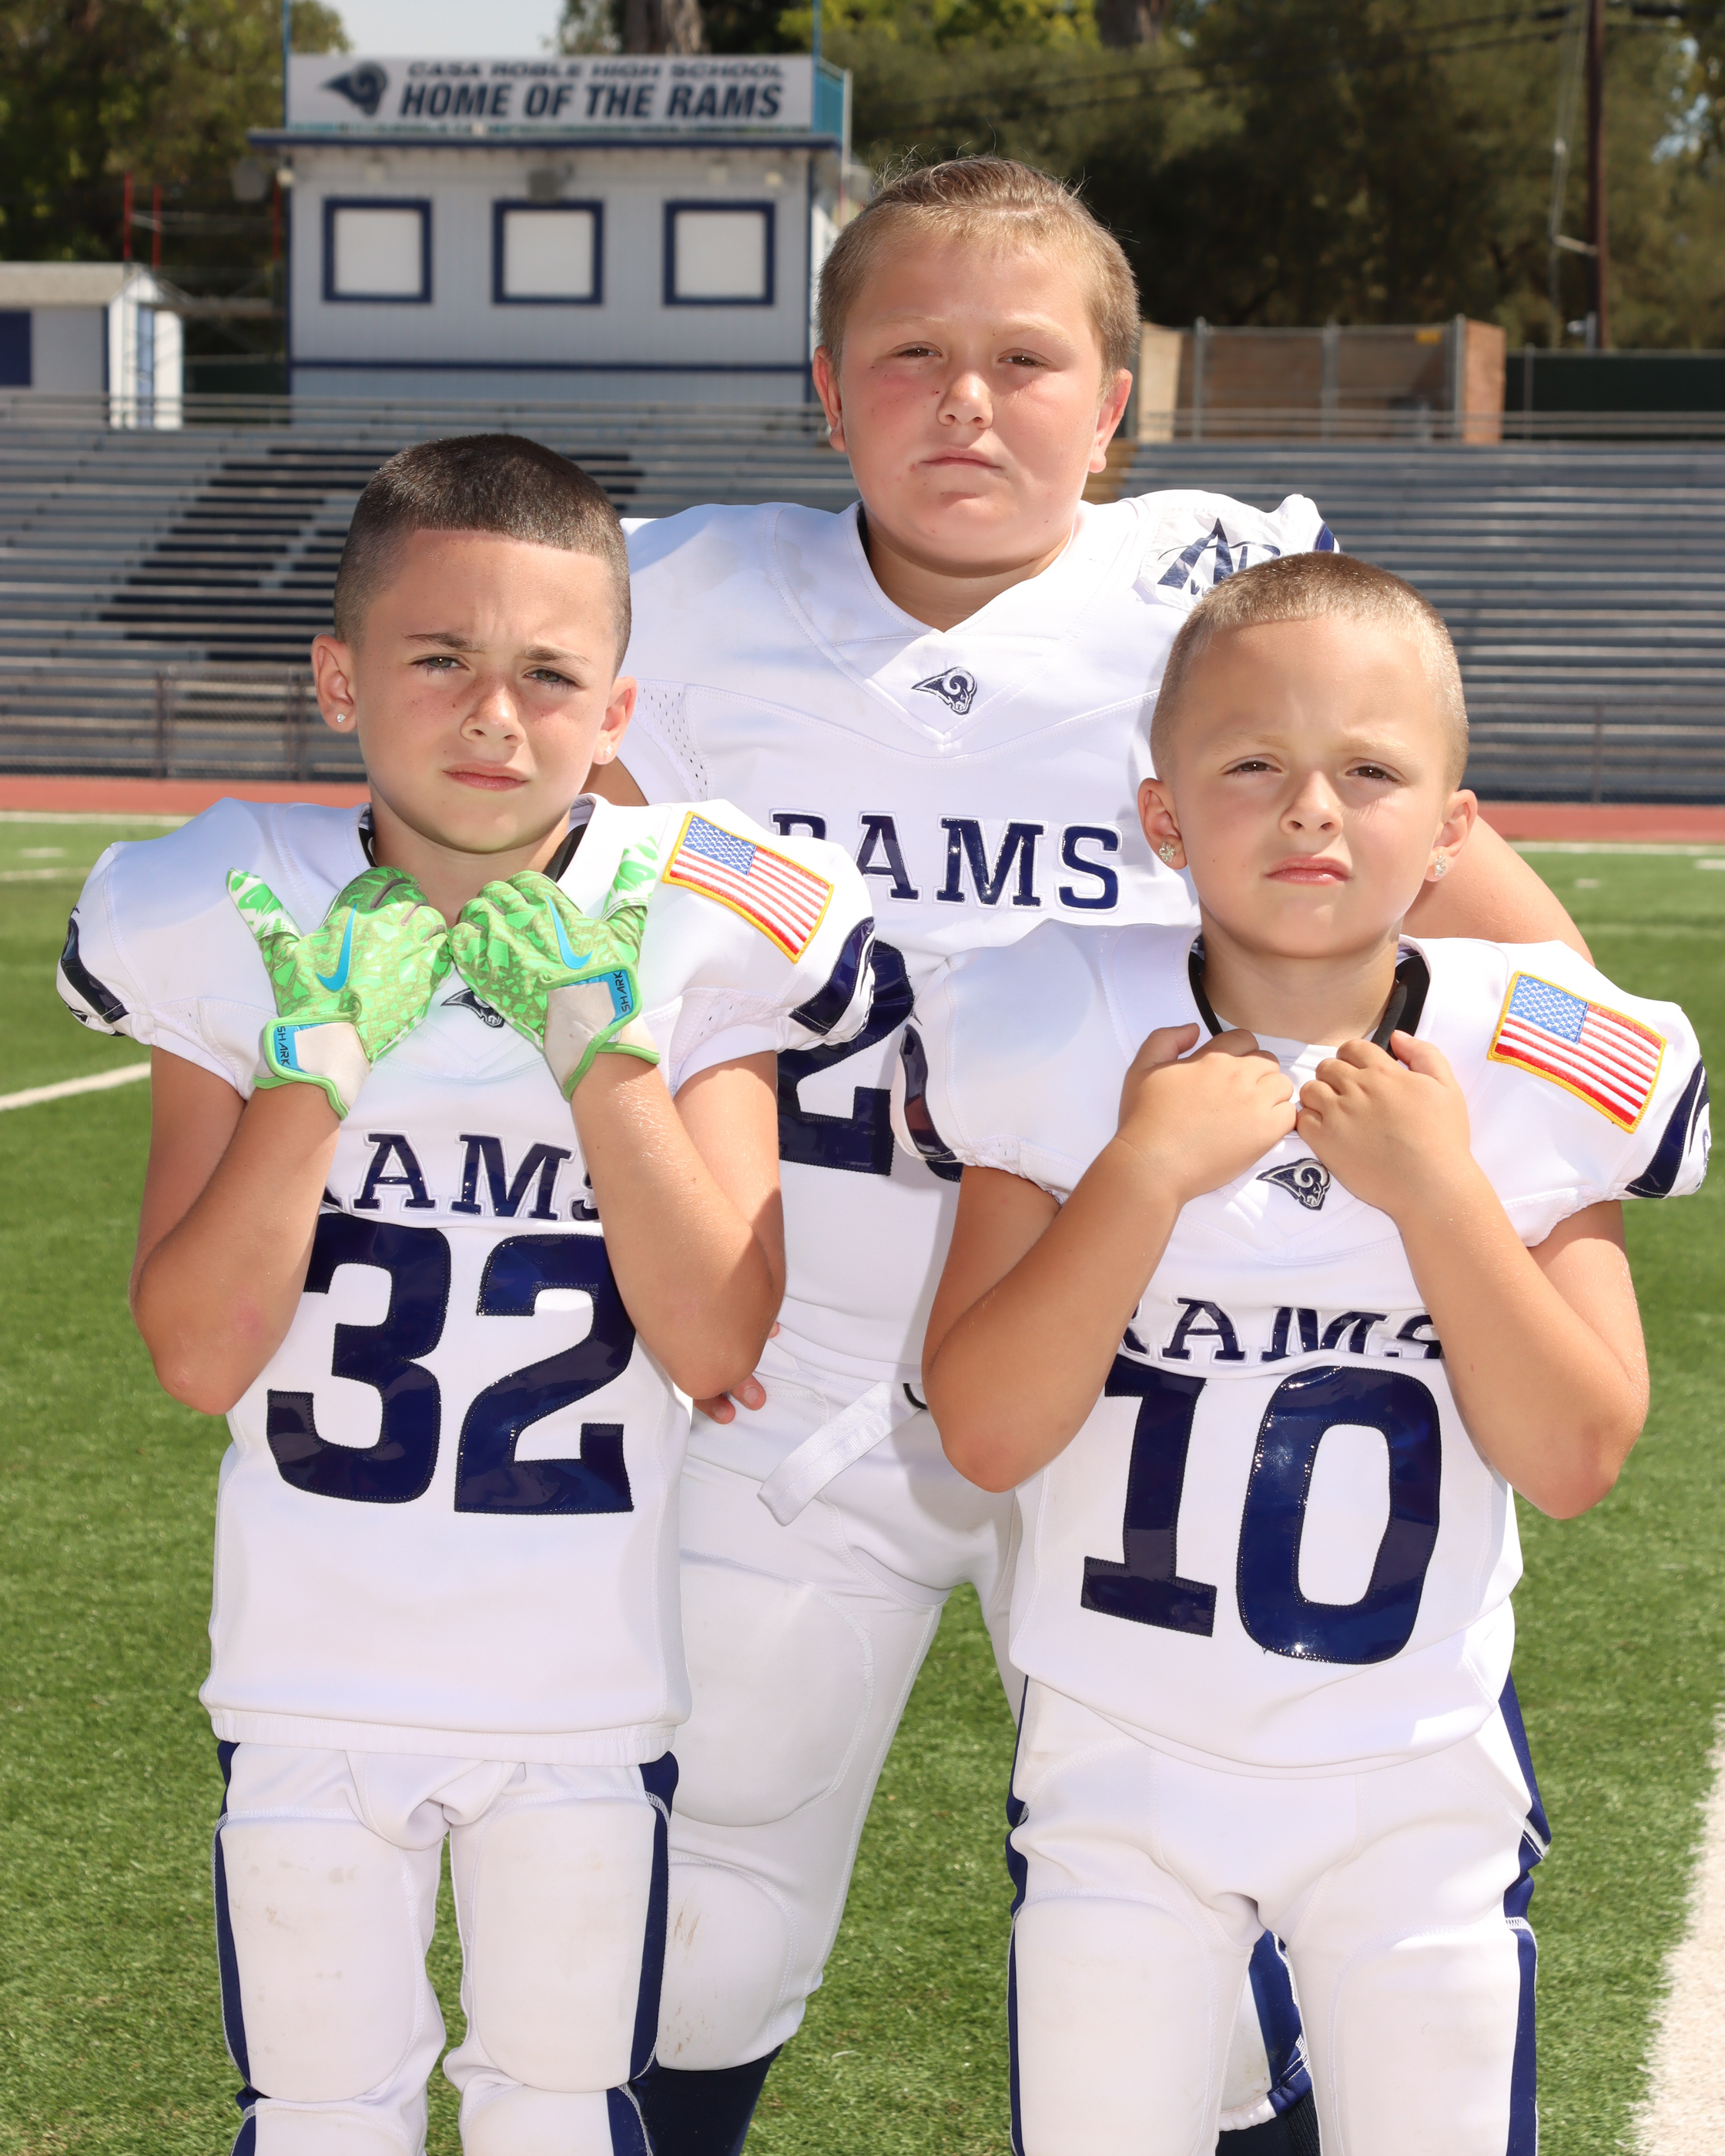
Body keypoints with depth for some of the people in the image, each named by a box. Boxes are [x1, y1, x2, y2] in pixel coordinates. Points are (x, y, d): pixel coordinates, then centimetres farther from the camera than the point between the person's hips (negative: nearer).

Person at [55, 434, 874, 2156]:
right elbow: (199, 1356, -12)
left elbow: (718, 1346, -15)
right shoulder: (235, 931, -9)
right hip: (314, 1669, 0)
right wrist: (319, 1058, -21)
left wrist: (598, 1043, -22)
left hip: (590, 1673, 0)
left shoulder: (699, 944, -10)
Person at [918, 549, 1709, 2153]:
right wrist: (1146, 1171, -24)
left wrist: (1435, 1187, -20)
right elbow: (986, 1434, -15)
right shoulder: (1067, 1045, -10)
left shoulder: (1535, 1077, -7)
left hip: (1421, 1781, 1)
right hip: (1123, 1764, 0)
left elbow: (1574, 1463, -10)